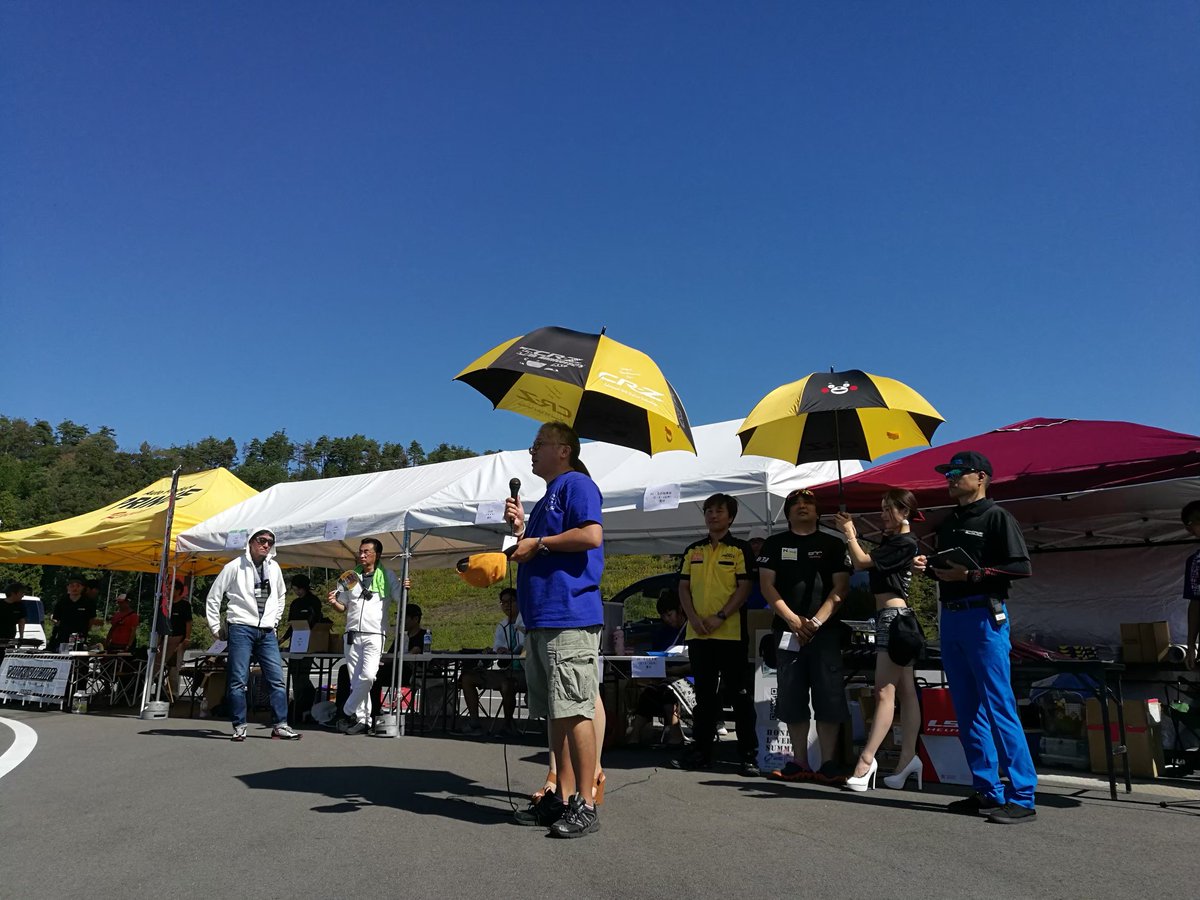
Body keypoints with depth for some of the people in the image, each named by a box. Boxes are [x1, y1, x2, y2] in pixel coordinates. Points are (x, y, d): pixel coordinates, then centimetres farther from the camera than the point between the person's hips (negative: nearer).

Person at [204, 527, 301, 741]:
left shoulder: (274, 568, 12)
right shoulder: (235, 567, -2)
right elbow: (213, 597, 3)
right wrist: (216, 627, 2)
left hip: (267, 632, 4)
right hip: (241, 629, -4)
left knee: (277, 679, 0)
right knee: (239, 680, -3)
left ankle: (280, 726, 5)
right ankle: (239, 727, 7)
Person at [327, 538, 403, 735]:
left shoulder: (387, 577, 5)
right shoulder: (351, 576, 14)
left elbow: (401, 601, 2)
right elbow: (343, 607, 19)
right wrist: (334, 602, -3)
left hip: (374, 635, -4)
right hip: (352, 634, 4)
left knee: (368, 676, -18)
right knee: (356, 680, 3)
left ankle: (347, 713, -3)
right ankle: (362, 721, 10)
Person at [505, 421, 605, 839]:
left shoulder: (576, 484, -3)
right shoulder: (546, 498, 25)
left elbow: (592, 535, -19)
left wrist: (539, 543, -10)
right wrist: (520, 530, 11)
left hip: (569, 618, -10)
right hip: (540, 620, 10)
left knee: (575, 711, -7)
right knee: (556, 713, 12)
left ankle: (585, 805, -1)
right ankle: (564, 796, 20)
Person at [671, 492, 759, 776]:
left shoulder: (740, 549, 1)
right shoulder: (692, 551, 14)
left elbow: (744, 588, -6)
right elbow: (684, 588, 11)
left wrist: (719, 617, -15)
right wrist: (693, 618, -5)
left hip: (730, 633, -4)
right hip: (697, 634, 5)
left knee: (738, 694, -1)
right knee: (704, 694, 13)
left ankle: (748, 754, 6)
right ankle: (701, 750, 21)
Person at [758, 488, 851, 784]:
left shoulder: (833, 545, 9)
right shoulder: (774, 544, 11)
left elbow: (841, 588, 1)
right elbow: (766, 585, 4)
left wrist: (817, 621, -11)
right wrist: (793, 620, -8)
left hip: (825, 631, -1)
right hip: (788, 631, 2)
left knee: (829, 698, -5)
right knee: (792, 699, 3)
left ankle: (828, 764, 1)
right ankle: (799, 763, 11)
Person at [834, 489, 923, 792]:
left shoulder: (905, 542, -10)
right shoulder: (890, 540, 18)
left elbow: (861, 561, -12)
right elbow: (861, 565, 17)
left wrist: (849, 532, 0)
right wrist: (852, 534, 11)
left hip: (894, 615, -10)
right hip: (892, 616, 10)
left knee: (885, 692, -11)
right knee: (905, 691, 7)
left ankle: (866, 760, -12)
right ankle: (908, 758, 9)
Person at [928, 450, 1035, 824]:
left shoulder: (996, 517, -4)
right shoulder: (948, 523, 18)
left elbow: (1022, 567, -12)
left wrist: (973, 574, -18)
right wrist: (930, 567, 4)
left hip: (984, 617, -8)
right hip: (950, 617, 8)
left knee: (999, 707, -7)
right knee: (967, 709, 9)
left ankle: (1022, 797, -1)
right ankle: (988, 791, 16)